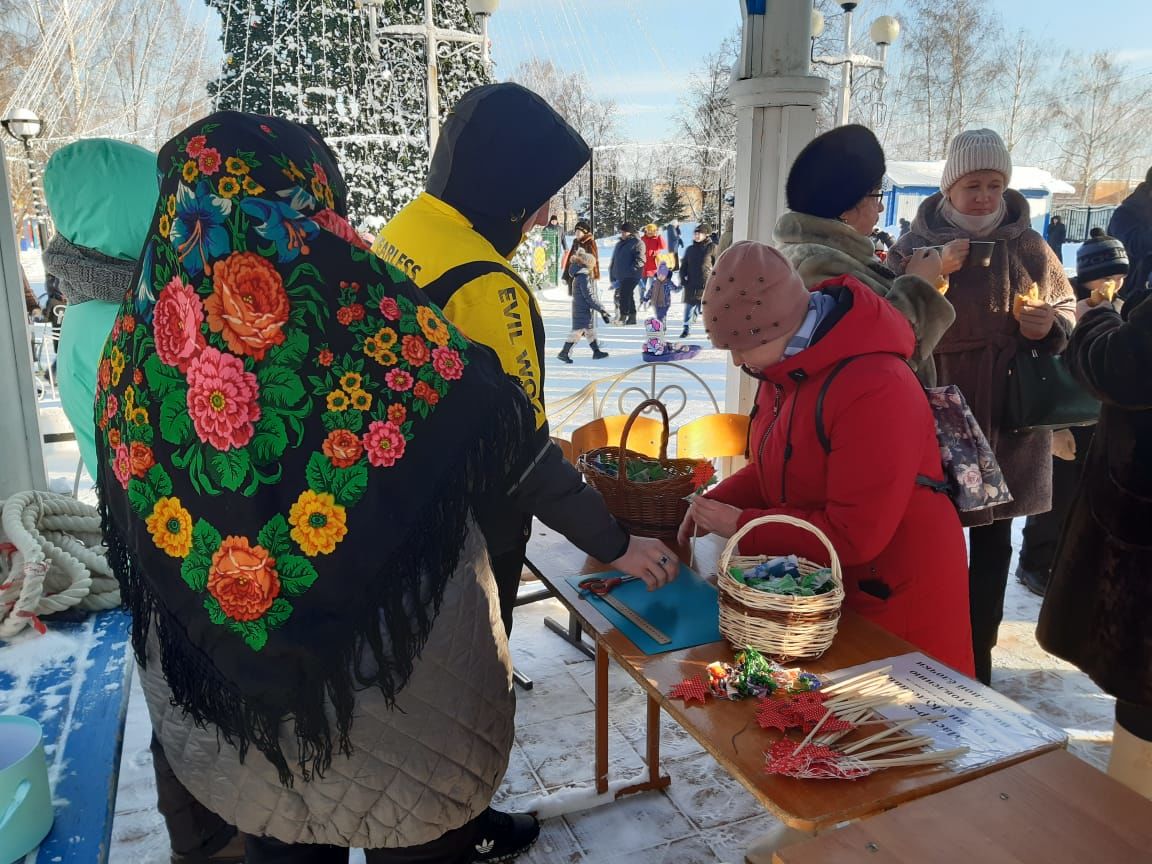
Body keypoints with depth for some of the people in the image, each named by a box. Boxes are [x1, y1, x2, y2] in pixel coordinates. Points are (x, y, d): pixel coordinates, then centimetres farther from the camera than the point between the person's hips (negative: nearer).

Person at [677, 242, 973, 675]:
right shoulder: (787, 367, -2)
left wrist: (740, 527, -21)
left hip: (895, 594, -8)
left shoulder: (875, 391, -30)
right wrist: (718, 503, -6)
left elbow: (855, 535, -28)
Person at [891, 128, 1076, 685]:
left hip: (1008, 420, 3)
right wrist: (933, 273, -23)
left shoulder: (1027, 246, 3)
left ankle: (980, 655, 29)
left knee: (993, 542, 12)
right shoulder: (917, 244, -3)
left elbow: (1067, 310, 13)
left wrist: (1049, 326, -10)